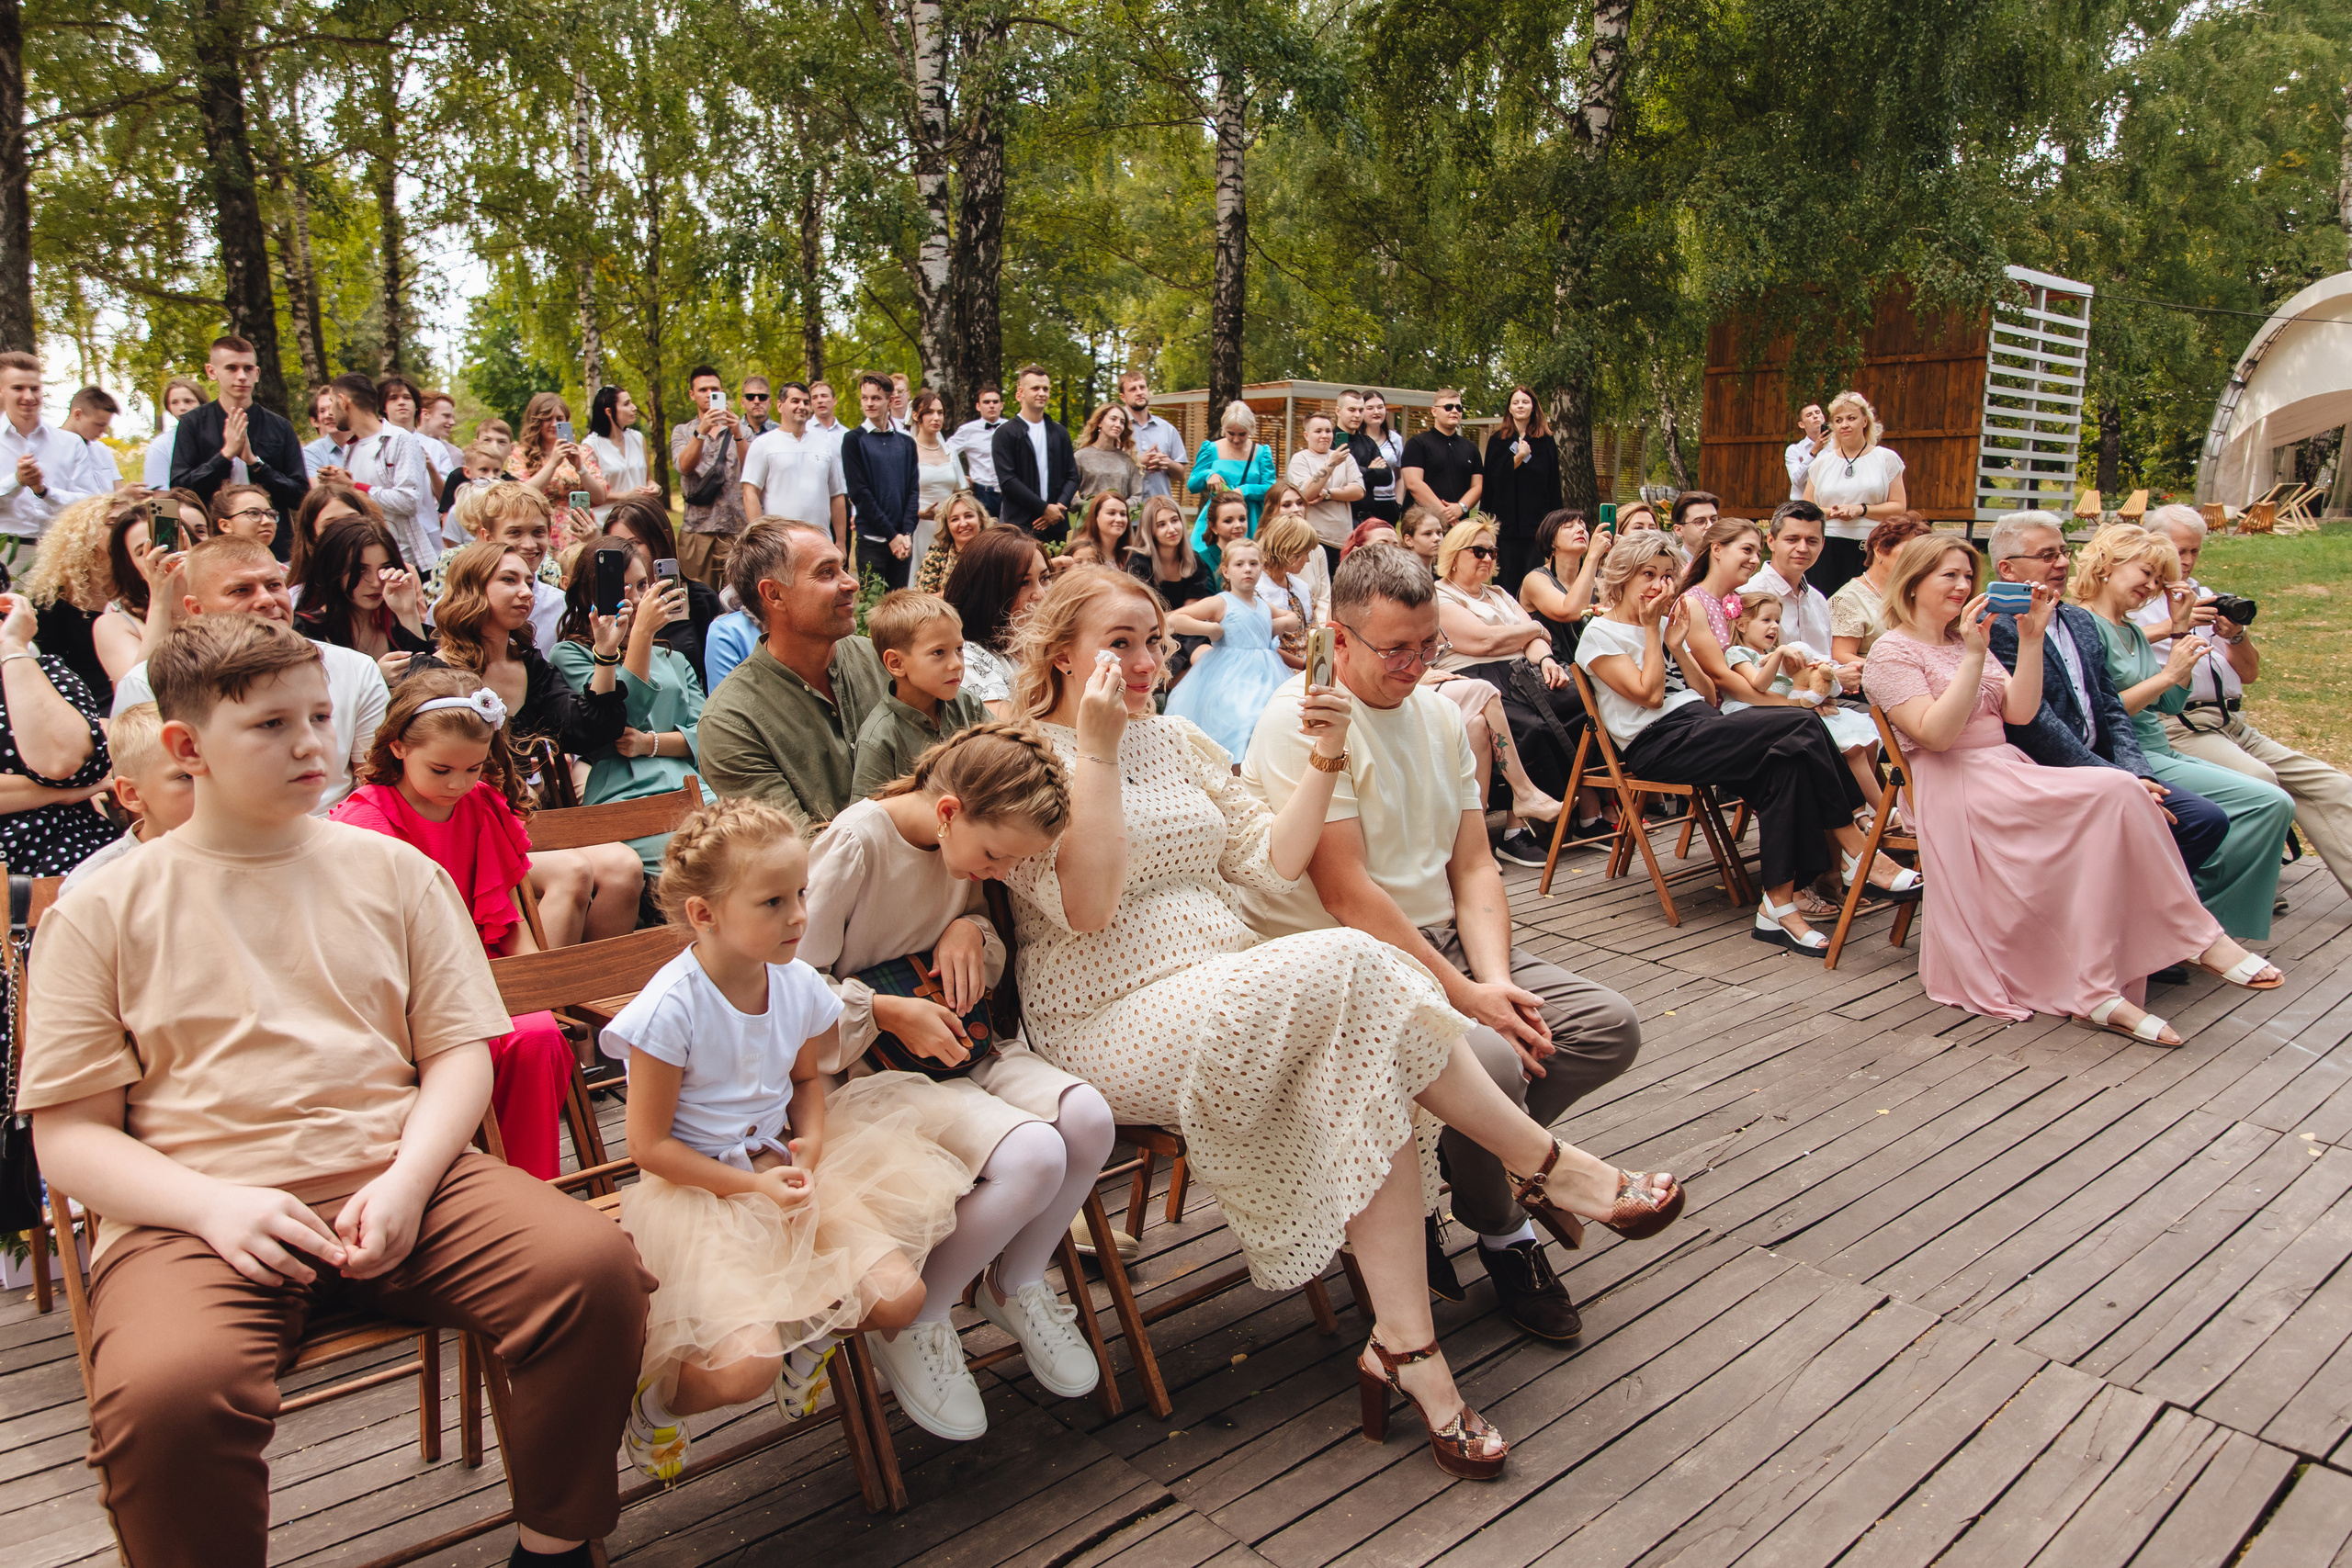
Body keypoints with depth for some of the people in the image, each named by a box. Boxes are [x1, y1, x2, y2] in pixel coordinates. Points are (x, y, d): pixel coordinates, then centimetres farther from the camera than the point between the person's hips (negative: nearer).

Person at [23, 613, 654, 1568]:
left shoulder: (393, 870, 13)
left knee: (595, 1264, -23)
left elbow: (460, 1051, 10)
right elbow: (70, 1131, 4)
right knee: (167, 1390, -35)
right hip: (199, 1210, -2)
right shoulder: (105, 909, 8)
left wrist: (406, 1181, -9)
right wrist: (214, 1205, -14)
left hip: (397, 1178, 2)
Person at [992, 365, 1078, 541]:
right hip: (1020, 525, -4)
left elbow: (1072, 477, 13)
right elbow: (1007, 480, -7)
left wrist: (1060, 506, -7)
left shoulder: (1060, 433, 16)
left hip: (1056, 526, 4)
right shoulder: (1005, 433, 2)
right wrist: (1044, 508, -12)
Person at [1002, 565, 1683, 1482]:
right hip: (1113, 1022, -7)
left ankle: (1403, 1345, -19)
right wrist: (1096, 749, -20)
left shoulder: (1178, 743, 16)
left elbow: (1270, 866, 11)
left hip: (1231, 991, 7)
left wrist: (1325, 760, -1)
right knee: (1349, 965, -27)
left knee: (1370, 1073, -24)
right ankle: (1547, 1166, -15)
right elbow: (1085, 905, -19)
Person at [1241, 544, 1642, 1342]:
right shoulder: (1301, 719, -14)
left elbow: (1474, 868, 9)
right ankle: (1500, 1231, 1)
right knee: (1491, 1060, -31)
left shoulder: (1440, 714, 11)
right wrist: (1466, 997, -20)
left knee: (1612, 1026, -5)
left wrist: (1496, 978, -10)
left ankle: (1443, 1174, 1)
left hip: (1443, 942, 8)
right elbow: (1345, 892, -19)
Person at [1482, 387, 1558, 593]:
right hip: (1506, 521, 0)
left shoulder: (1545, 441, 9)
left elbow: (1554, 485, 9)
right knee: (1505, 582, -1)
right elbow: (1490, 481, 0)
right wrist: (1518, 458, -11)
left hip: (1536, 521, 0)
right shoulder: (1498, 440, 8)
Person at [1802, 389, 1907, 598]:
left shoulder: (1886, 459, 7)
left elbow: (1899, 506, 1)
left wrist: (1861, 509, -13)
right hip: (1828, 549, 2)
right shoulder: (1822, 463, 13)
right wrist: (1830, 512, -8)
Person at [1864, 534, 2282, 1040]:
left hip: (2008, 773, 8)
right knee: (2114, 793, -25)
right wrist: (1974, 656, -20)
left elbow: (2020, 712, 10)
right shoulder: (1892, 652, -1)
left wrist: (2031, 638, 1)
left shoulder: (1965, 641, 24)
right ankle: (2198, 935, -14)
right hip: (1954, 787, -8)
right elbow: (1935, 734, -16)